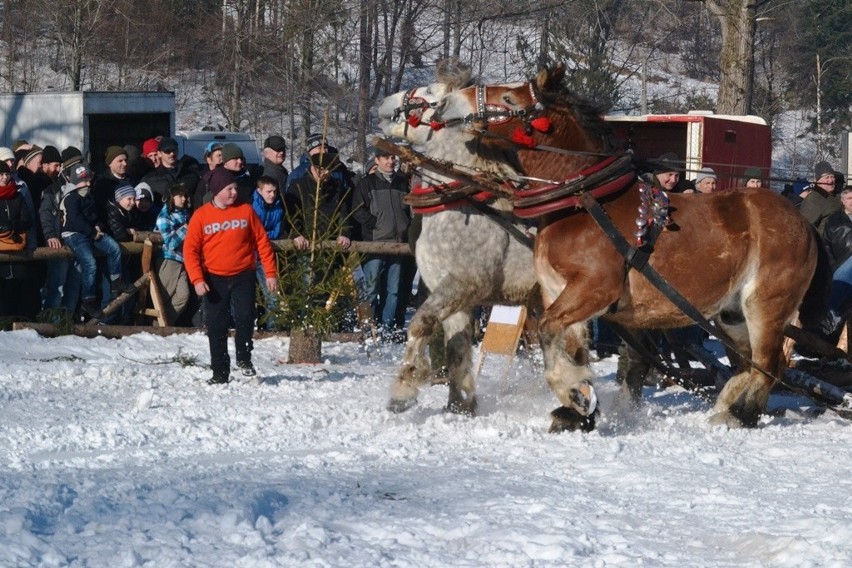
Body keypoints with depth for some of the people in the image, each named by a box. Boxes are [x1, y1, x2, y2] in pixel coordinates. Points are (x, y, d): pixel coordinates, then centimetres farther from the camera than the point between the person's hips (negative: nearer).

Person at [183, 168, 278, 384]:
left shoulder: (246, 211, 3)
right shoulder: (201, 216, -1)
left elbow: (262, 242, 5)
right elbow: (190, 250, -3)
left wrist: (270, 273, 1)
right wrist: (197, 279, -13)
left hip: (243, 276, 0)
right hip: (214, 279, 0)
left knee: (245, 317, -16)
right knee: (216, 328, 3)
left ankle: (244, 359, 6)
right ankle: (220, 373, 13)